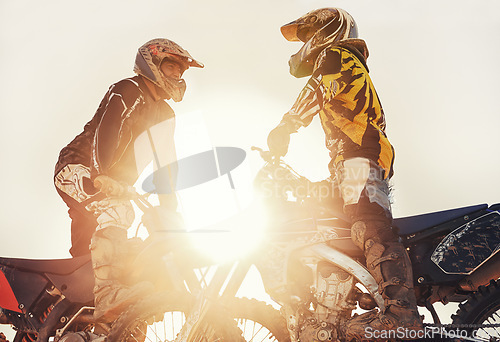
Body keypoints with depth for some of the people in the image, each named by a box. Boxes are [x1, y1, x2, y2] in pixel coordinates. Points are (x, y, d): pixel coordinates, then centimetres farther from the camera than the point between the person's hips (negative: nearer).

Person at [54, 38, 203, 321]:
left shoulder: (165, 115, 18)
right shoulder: (127, 91, -9)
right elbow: (105, 130, -27)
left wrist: (170, 204, 3)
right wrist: (100, 176, -42)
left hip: (112, 183, 9)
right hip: (76, 167, -9)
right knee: (114, 209, -35)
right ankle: (108, 293, -47)